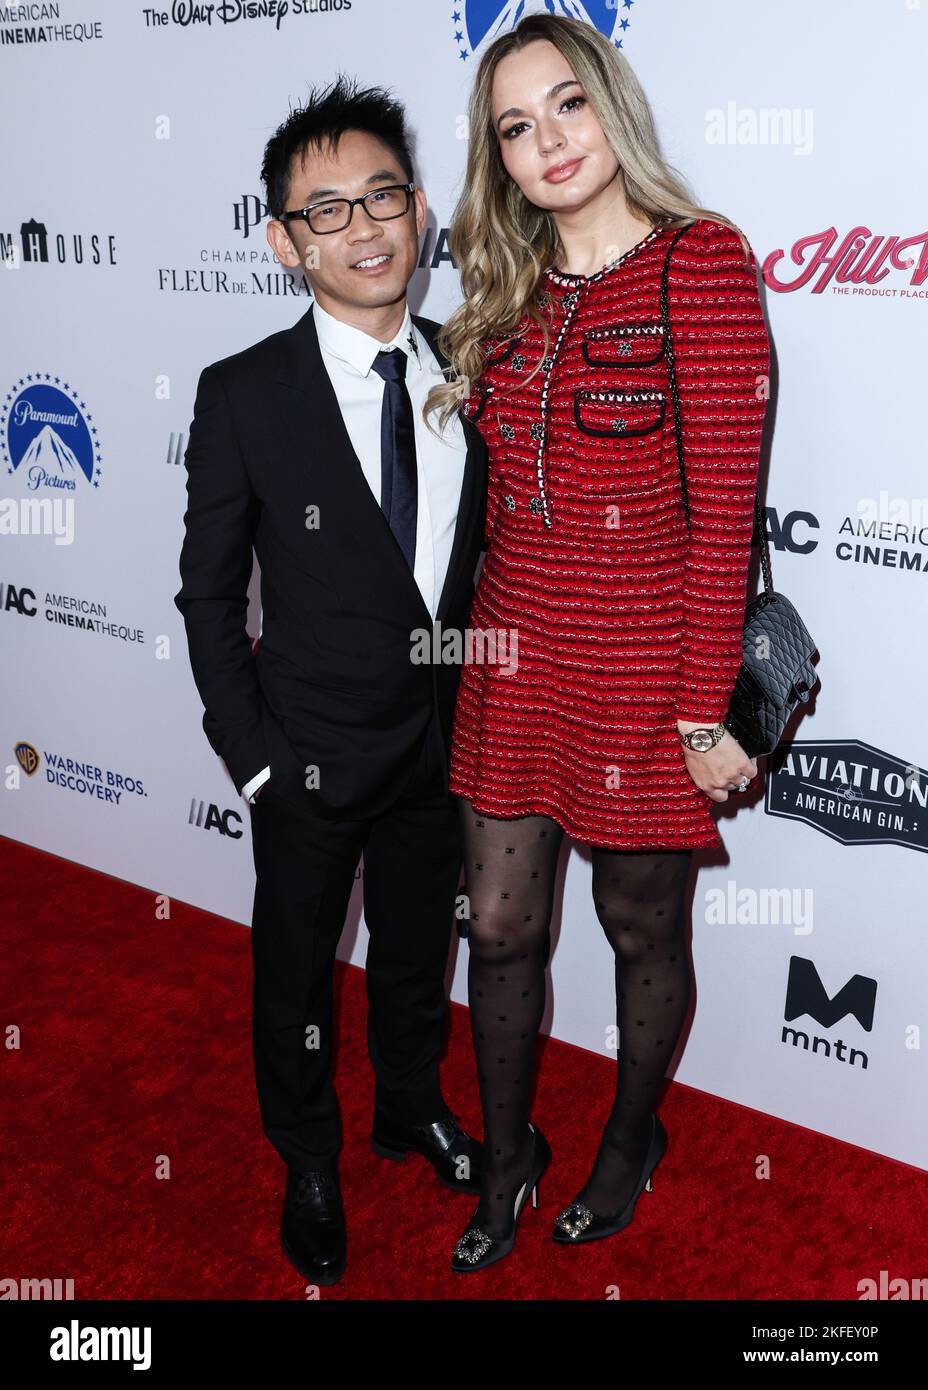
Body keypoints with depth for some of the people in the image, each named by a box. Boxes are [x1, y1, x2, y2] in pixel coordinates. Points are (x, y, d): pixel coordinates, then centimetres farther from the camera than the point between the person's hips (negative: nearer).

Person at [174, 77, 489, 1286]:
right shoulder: (244, 396, -14)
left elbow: (481, 548, 4)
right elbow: (209, 593, -8)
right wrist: (251, 754, -9)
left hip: (441, 741, 3)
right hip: (311, 755, -3)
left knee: (420, 948, 23)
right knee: (297, 967, 17)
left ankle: (412, 1108, 51)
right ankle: (309, 1161, 43)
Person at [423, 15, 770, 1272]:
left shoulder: (699, 259, -10)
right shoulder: (513, 288, 10)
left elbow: (724, 504, -14)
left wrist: (707, 707, -14)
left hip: (641, 658, -5)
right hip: (515, 648, 6)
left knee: (641, 928, 13)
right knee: (499, 925, 13)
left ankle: (632, 1140, 41)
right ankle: (506, 1162, 36)